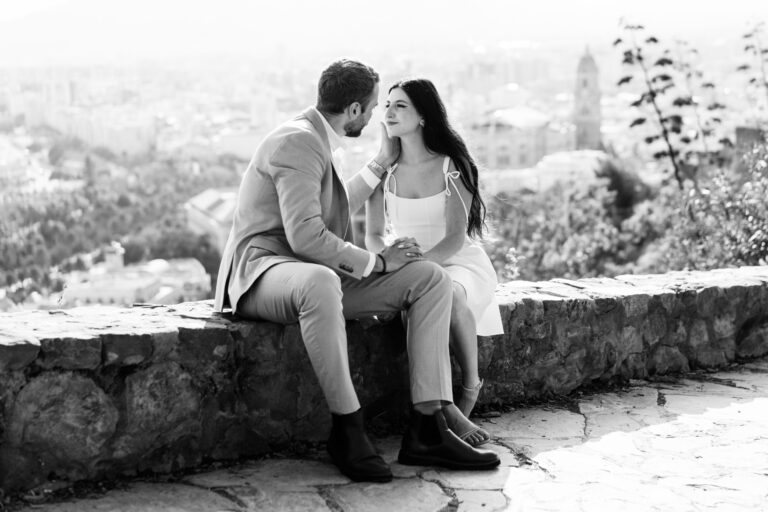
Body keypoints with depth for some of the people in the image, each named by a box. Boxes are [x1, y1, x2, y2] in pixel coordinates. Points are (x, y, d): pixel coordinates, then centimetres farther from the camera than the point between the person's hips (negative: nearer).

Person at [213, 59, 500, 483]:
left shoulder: (315, 139, 17)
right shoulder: (298, 142, -15)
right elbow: (305, 236, -24)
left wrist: (381, 163, 32)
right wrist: (374, 262, -15)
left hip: (317, 276, 10)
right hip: (263, 269, -10)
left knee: (432, 279, -5)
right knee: (321, 283, -46)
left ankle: (427, 429, -15)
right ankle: (347, 429, -32)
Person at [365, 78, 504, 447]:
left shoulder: (452, 166, -6)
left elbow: (455, 237, -12)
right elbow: (373, 236, 3)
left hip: (457, 264, -2)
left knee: (450, 297, -38)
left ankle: (468, 394, -18)